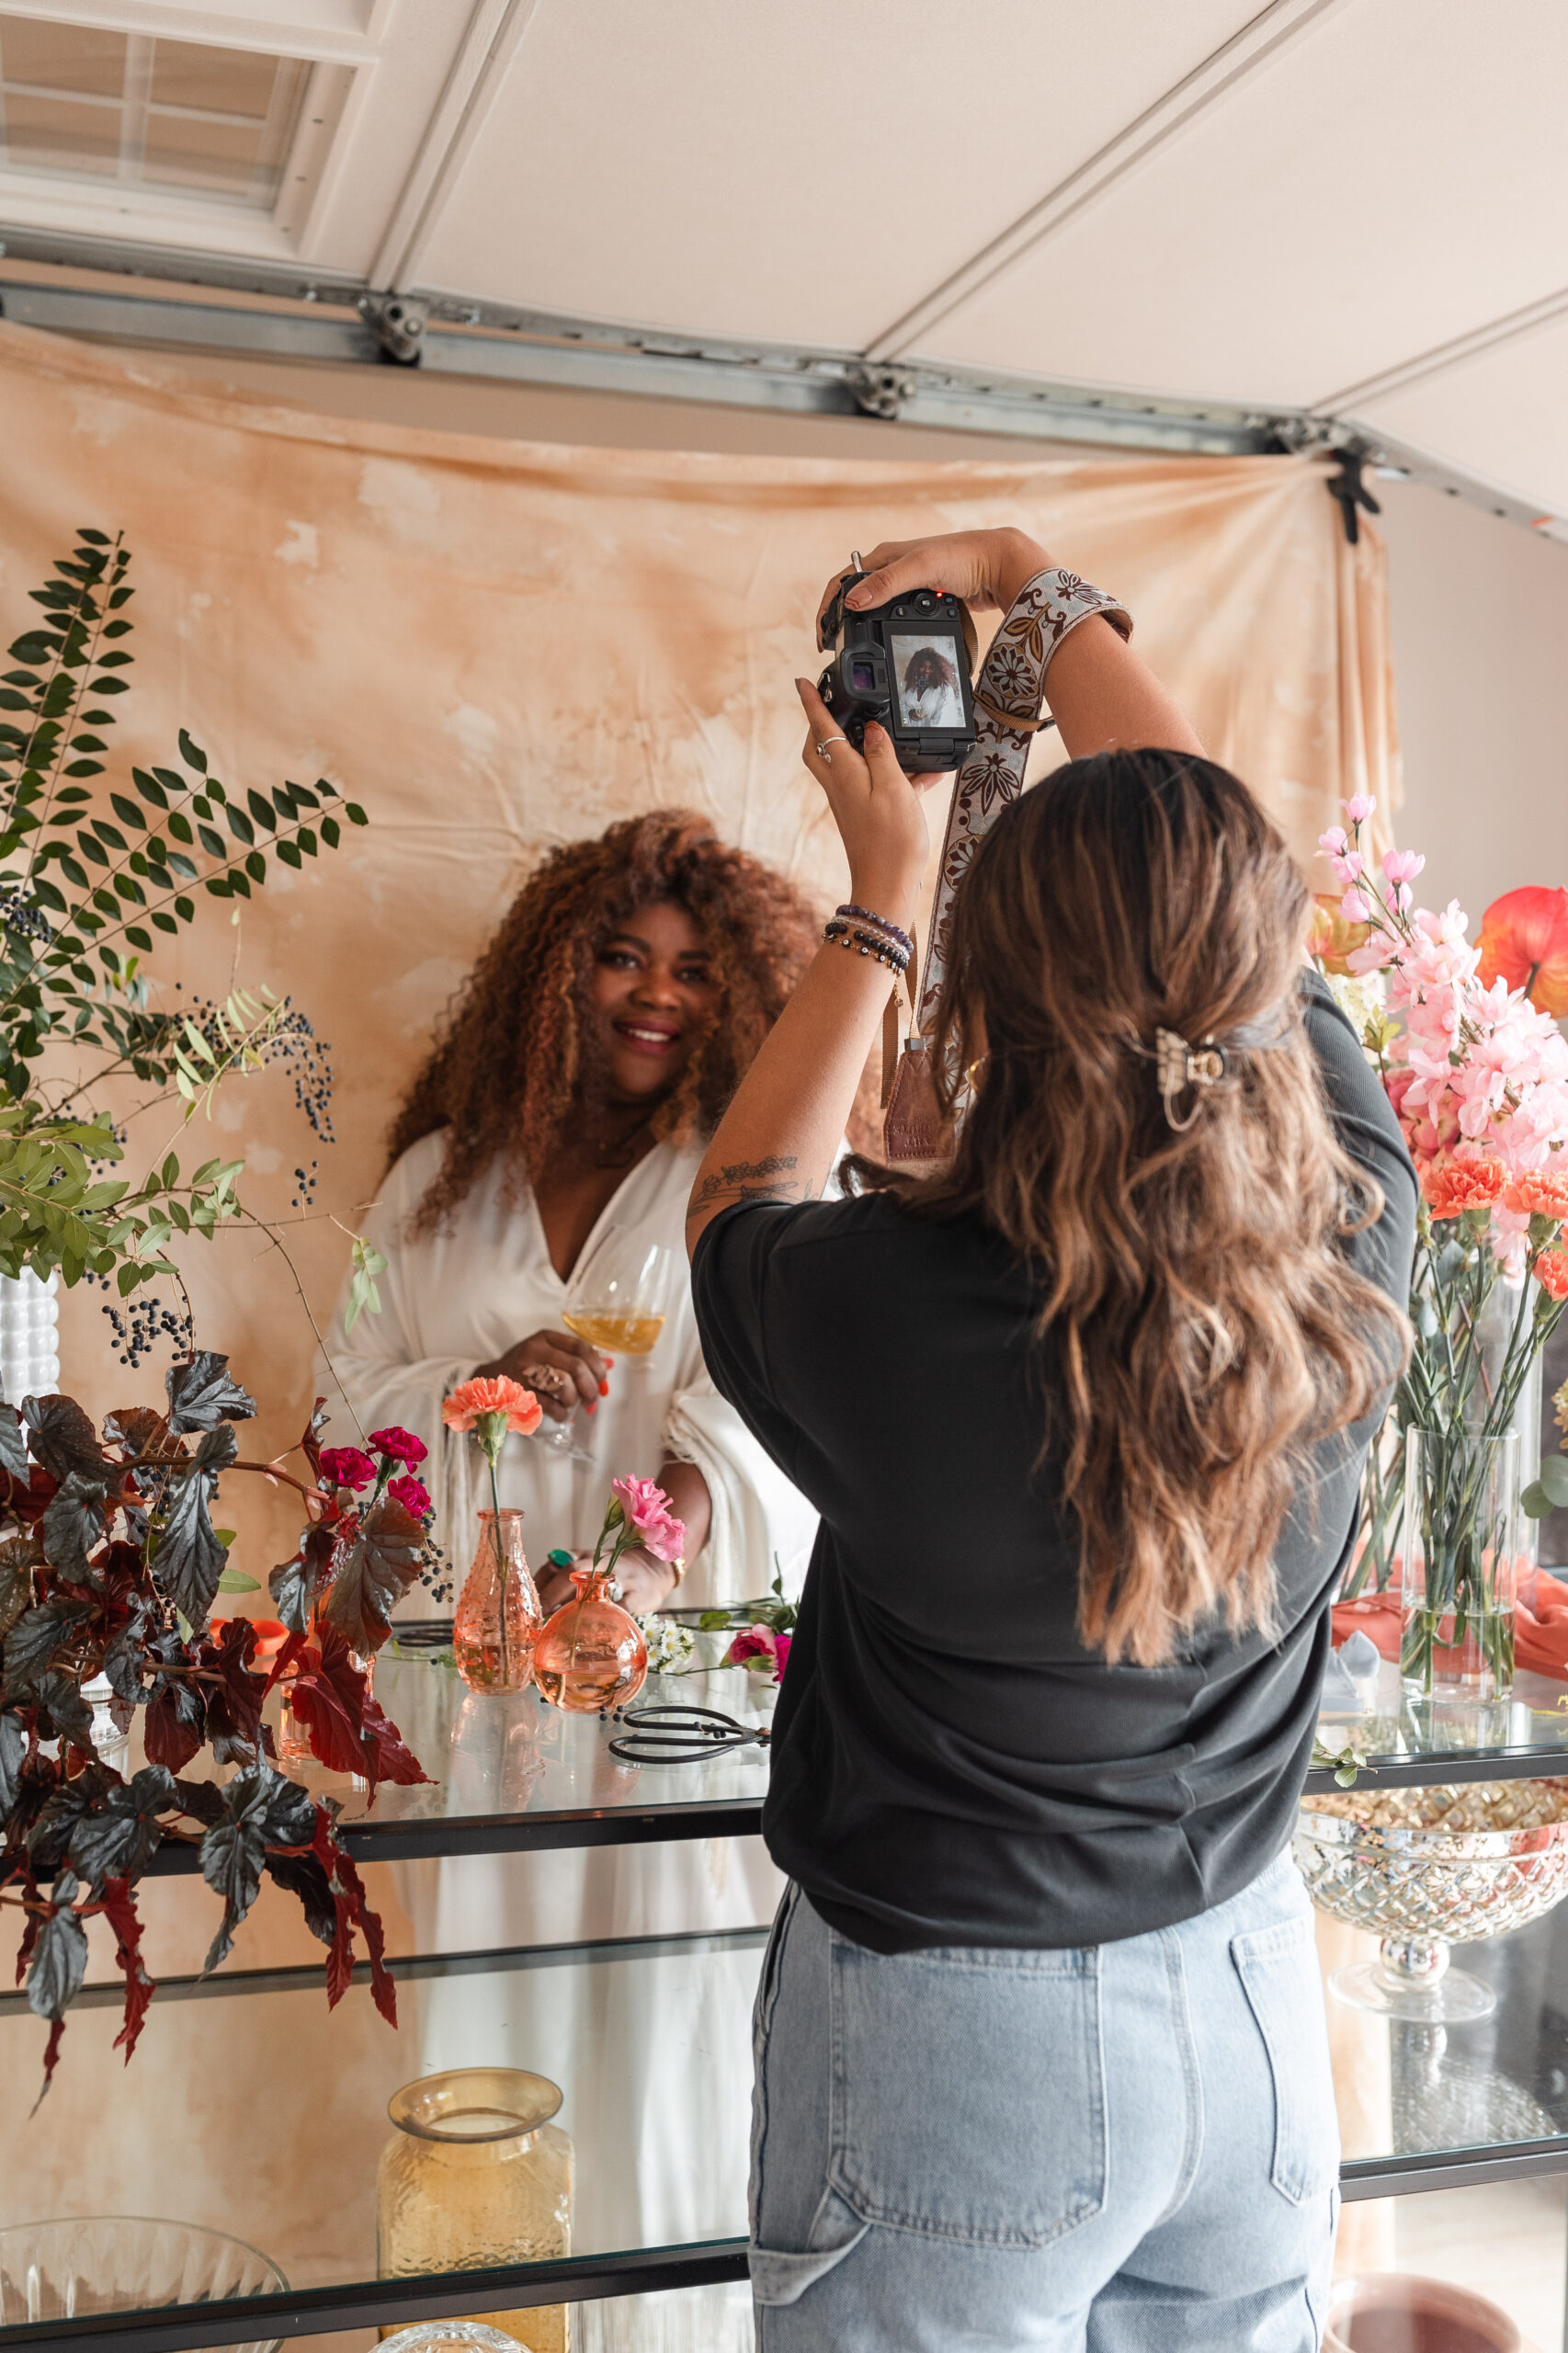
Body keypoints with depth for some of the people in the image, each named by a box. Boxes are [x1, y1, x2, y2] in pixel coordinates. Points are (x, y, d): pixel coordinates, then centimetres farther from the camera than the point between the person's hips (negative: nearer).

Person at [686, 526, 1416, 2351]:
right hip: (1252, 1992, 4)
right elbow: (1208, 885, 0)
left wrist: (882, 886, 5)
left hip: (951, 2033, -4)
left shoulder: (882, 1306, -28)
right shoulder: (1349, 1240, -17)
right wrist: (1033, 585, 12)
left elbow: (743, 1198, -2)